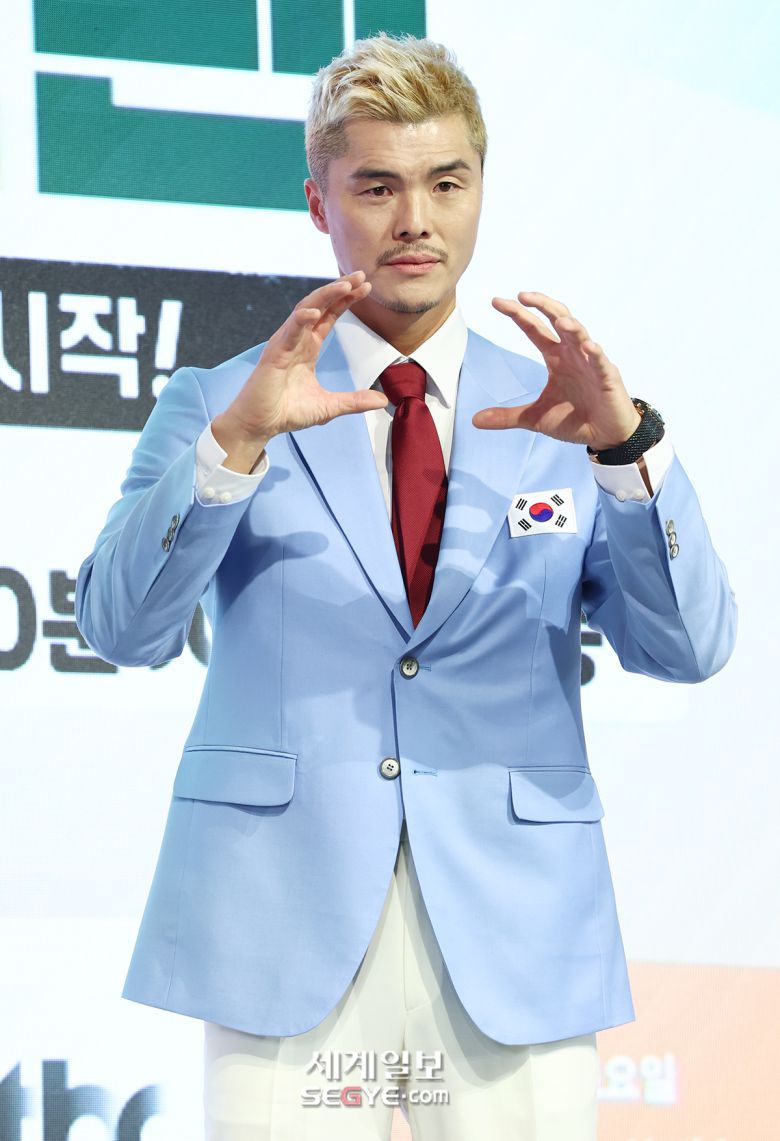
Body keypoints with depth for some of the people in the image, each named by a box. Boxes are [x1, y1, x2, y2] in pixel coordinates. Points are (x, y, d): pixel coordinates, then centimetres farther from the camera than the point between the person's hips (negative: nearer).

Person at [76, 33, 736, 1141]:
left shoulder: (559, 416, 12)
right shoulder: (212, 405, 8)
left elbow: (686, 647, -1)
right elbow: (121, 625, -6)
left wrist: (627, 443, -18)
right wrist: (240, 437, -21)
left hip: (514, 938, 1)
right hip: (286, 937, -1)